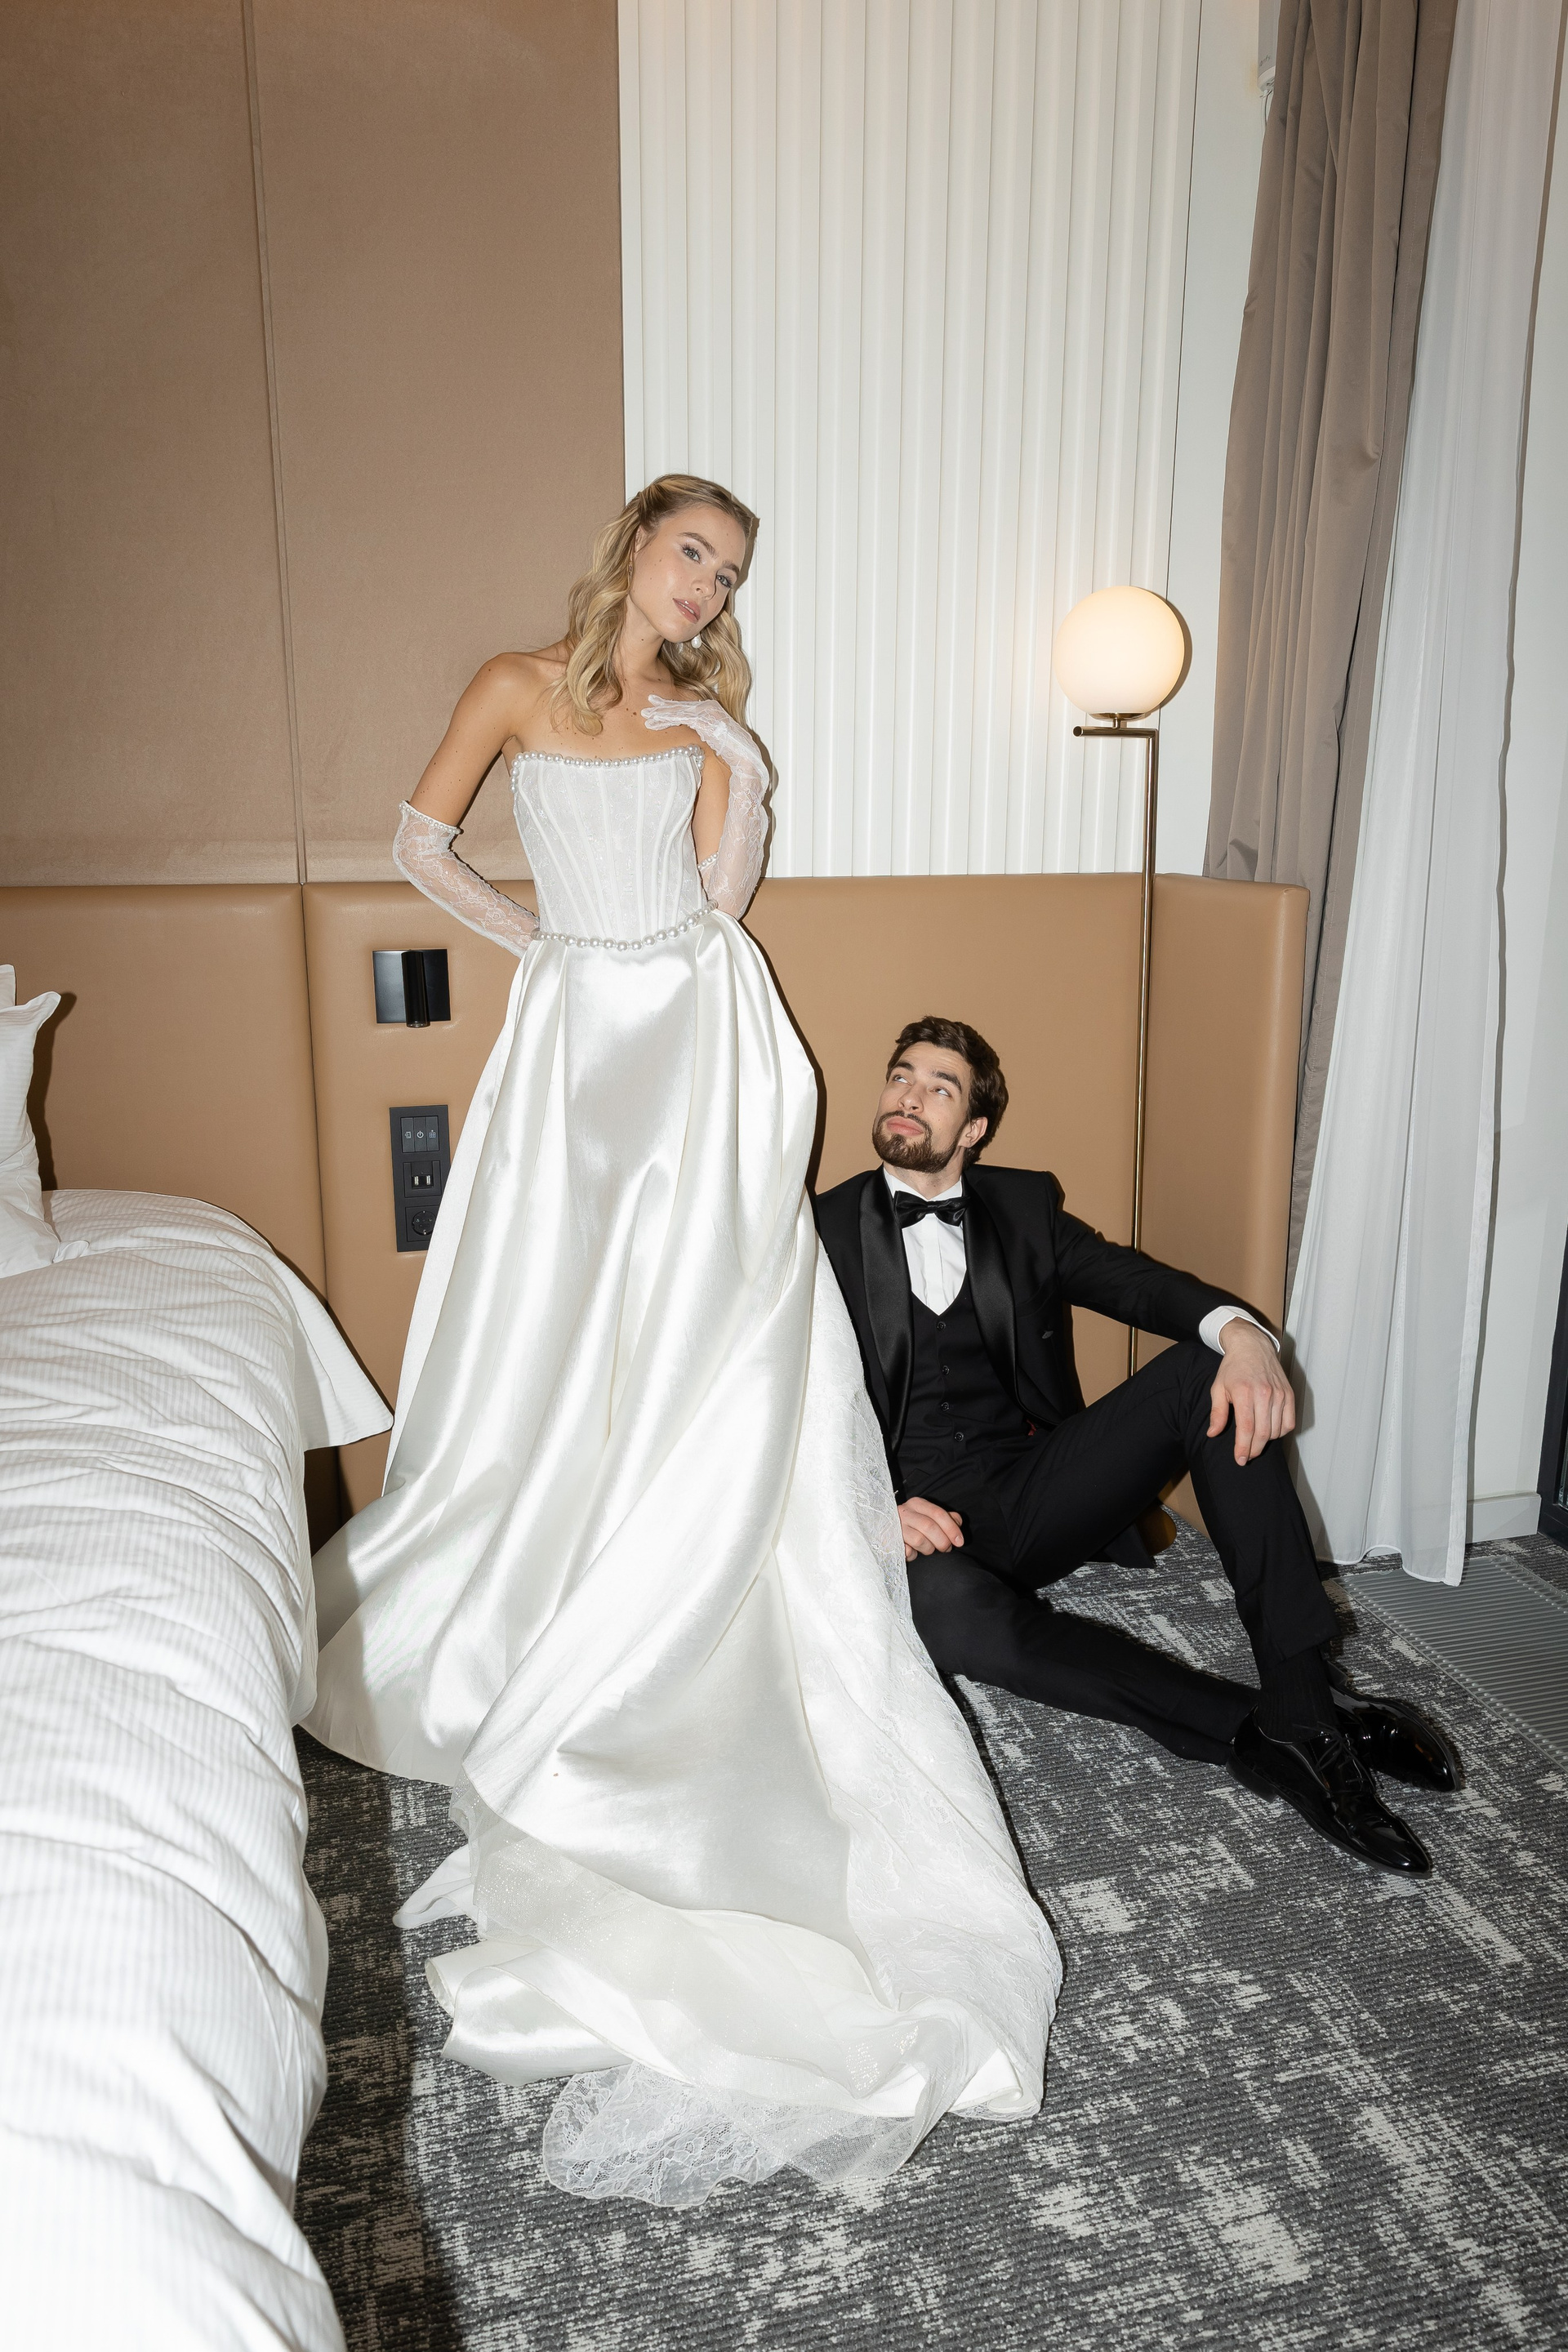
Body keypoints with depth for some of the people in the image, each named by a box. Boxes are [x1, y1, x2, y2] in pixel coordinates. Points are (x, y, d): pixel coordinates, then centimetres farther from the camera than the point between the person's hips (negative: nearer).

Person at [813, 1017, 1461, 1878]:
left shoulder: (1025, 1205, 13)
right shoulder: (820, 1230, 4)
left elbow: (1133, 1280, -2)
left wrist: (1240, 1331, -24)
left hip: (1037, 1494, 3)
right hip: (923, 1521, -3)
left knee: (1209, 1369, -19)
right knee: (945, 1606, -39)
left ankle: (1304, 1695, -23)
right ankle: (1259, 1735, -29)